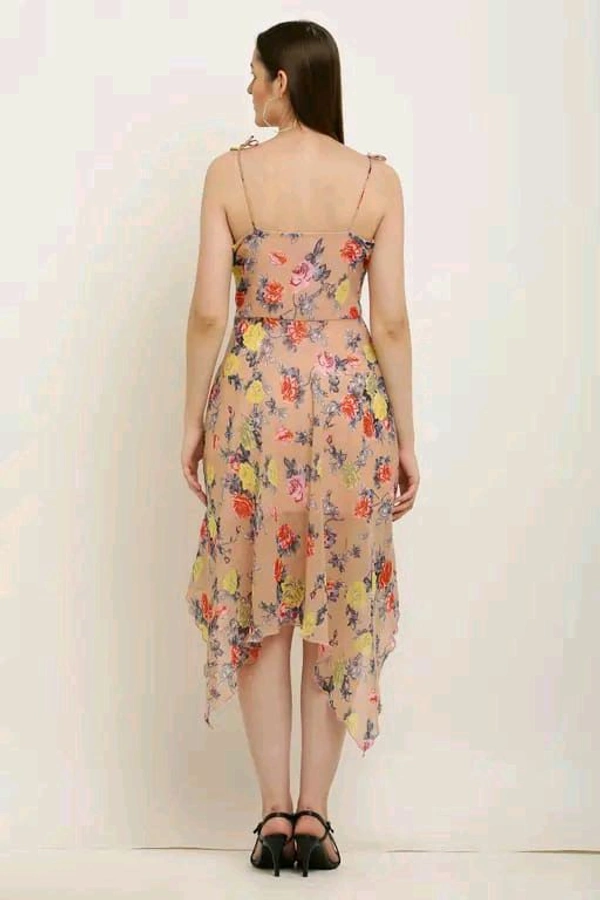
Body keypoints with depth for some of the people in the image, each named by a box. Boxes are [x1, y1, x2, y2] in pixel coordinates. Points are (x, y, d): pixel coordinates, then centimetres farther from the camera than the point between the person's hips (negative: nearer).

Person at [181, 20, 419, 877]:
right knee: (338, 608, 10)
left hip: (256, 399, -1)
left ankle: (275, 814, 13)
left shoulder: (231, 172, -3)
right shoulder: (378, 180, -1)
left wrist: (194, 421, 5)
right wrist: (406, 437, 4)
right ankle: (315, 816, 14)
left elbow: (208, 312, -6)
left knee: (257, 606, 11)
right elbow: (390, 322, -3)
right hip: (351, 401, 1)